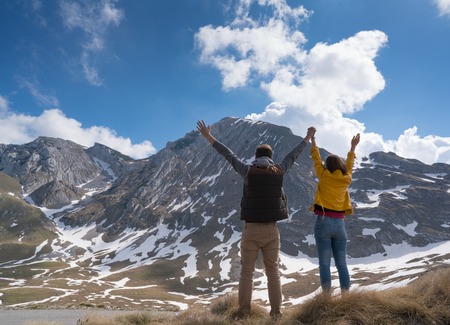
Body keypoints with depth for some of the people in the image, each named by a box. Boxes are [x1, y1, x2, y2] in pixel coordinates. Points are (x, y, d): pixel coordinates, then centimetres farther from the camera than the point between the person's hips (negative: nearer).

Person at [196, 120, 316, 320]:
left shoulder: (248, 171, -6)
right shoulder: (278, 171, 2)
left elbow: (228, 155, 0)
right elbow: (293, 155, 17)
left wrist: (208, 137, 9)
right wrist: (308, 138, 34)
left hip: (251, 230, -2)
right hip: (271, 230, 2)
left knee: (246, 273, 5)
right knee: (273, 272, 10)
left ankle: (243, 313, 5)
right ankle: (276, 313, 10)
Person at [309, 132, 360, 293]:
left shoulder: (324, 176, -2)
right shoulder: (346, 179, 7)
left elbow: (316, 160, 12)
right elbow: (349, 166, 26)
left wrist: (312, 140, 25)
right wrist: (352, 148, 40)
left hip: (324, 222, -3)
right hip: (340, 225, 3)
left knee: (324, 263, -3)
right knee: (342, 264, 9)